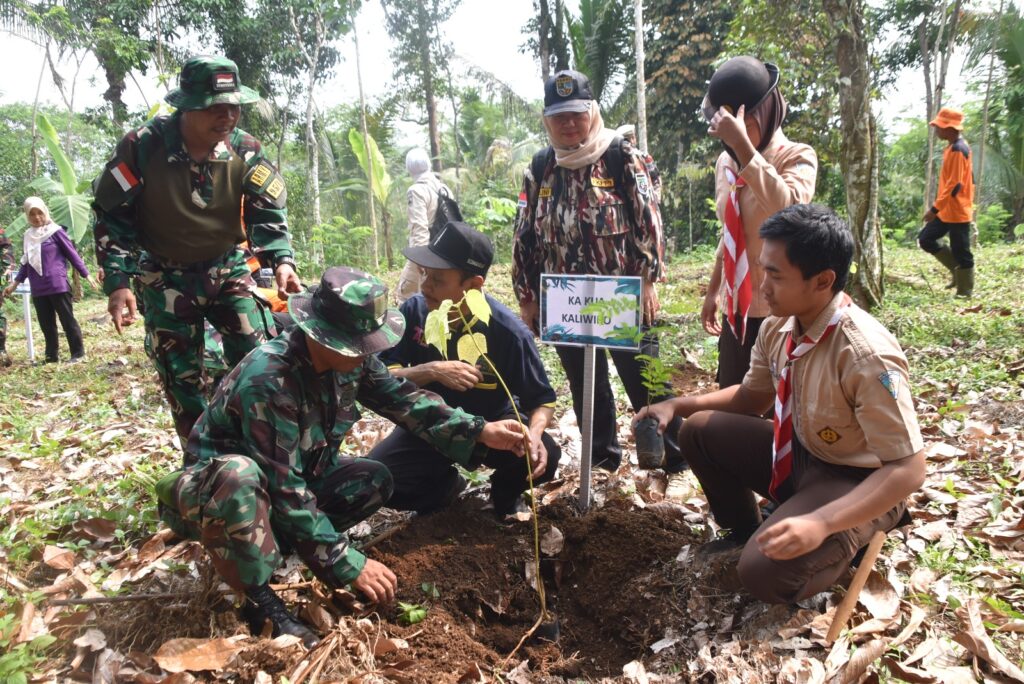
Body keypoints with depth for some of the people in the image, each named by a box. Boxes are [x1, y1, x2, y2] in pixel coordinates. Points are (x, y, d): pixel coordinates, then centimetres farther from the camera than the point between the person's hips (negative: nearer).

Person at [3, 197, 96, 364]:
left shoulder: (56, 231, -3)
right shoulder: (28, 235, 13)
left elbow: (72, 254, -1)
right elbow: (26, 262, 20)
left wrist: (86, 275, -3)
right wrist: (15, 283, 18)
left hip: (57, 285, -6)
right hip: (38, 289, 6)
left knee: (67, 319, -1)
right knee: (46, 323, 9)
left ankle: (78, 353, 5)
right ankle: (51, 356, 17)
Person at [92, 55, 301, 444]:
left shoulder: (245, 150, -11)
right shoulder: (142, 147, -18)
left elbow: (268, 210, -7)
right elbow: (110, 214, -10)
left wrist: (281, 260, -26)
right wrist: (118, 282, -17)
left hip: (228, 269, 2)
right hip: (167, 278, -2)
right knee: (181, 376, 4)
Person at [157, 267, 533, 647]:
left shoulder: (350, 358, -13)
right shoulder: (269, 379, -35)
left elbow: (404, 401, -7)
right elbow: (284, 488, -33)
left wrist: (481, 432, -19)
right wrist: (348, 564, -30)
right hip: (215, 488, -7)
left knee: (375, 481, -10)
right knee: (240, 476, -40)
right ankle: (261, 601, -19)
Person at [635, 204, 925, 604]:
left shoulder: (867, 357, -32)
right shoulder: (778, 327, -9)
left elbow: (907, 470, -28)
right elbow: (751, 396, 9)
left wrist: (821, 524, -39)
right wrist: (678, 405, -6)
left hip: (857, 483, -7)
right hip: (798, 453, 7)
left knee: (765, 573, -25)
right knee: (699, 430, -2)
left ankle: (845, 542, 8)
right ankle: (743, 531, 21)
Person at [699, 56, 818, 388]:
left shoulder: (796, 157, -10)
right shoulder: (725, 163, 8)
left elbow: (789, 208, -33)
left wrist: (743, 144, -33)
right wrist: (713, 291, 21)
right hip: (736, 308, 6)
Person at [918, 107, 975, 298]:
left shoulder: (957, 150, -19)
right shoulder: (955, 147, 12)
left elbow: (954, 185, -23)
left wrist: (935, 208, -23)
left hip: (957, 212, -10)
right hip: (947, 210, 10)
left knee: (961, 252, 0)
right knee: (926, 239, 12)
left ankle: (965, 292, 10)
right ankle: (958, 270, 20)